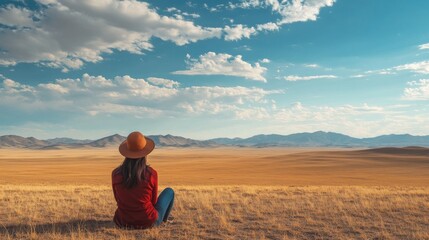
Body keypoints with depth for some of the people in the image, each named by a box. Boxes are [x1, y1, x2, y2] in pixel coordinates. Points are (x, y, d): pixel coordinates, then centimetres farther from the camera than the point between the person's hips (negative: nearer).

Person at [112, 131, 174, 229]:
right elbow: (153, 201, -3)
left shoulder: (116, 173, -11)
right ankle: (162, 221, 47)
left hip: (124, 223, 3)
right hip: (149, 222, -3)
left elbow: (118, 199, 5)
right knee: (169, 191, 24)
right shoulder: (151, 173, -19)